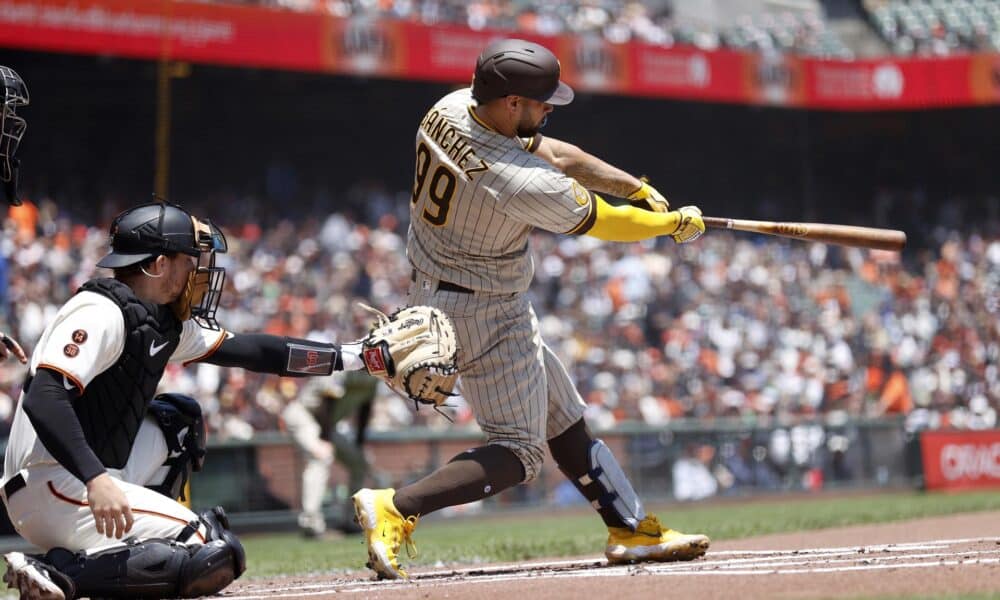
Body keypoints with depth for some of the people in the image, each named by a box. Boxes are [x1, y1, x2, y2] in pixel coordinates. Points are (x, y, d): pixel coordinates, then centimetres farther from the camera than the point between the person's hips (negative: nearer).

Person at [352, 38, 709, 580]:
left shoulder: (449, 109, -8)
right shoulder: (523, 183, -31)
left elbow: (555, 154, 2)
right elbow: (604, 223, -15)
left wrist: (640, 188, 4)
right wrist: (677, 223, 3)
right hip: (486, 314, -10)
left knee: (563, 417, 17)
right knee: (517, 450, -3)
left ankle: (631, 529, 24)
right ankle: (396, 508, -15)